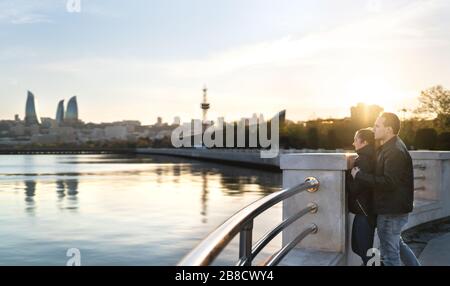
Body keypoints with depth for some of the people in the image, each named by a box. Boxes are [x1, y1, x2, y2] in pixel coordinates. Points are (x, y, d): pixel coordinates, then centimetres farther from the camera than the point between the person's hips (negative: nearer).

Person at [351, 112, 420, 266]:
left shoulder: (395, 151, -22)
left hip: (391, 211, -10)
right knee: (396, 242, 27)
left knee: (389, 253, 1)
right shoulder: (390, 147, 11)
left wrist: (360, 175, -24)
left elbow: (389, 182, -29)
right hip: (394, 207, 10)